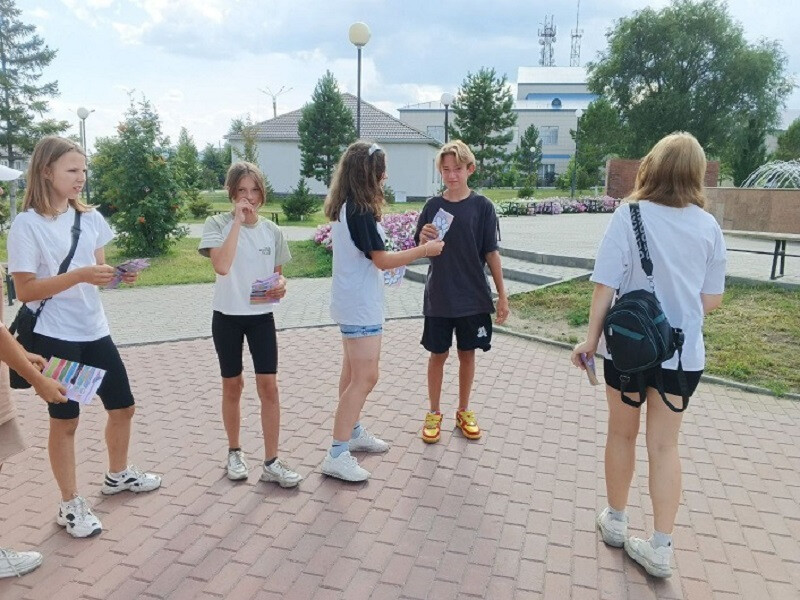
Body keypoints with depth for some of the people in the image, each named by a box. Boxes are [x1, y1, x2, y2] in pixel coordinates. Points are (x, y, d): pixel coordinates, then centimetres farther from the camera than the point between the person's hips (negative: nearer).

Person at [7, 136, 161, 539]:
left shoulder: (90, 218, 6)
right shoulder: (27, 224, -12)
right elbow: (25, 290, -15)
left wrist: (120, 276, -10)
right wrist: (79, 276, -26)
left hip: (94, 331, 6)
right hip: (54, 337, -6)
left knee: (122, 407, 14)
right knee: (65, 420, 6)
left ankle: (117, 475, 39)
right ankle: (70, 505, 23)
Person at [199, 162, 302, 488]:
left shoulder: (272, 230, 2)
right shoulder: (217, 224, -9)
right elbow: (221, 266, -27)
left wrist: (280, 286, -12)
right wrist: (238, 220, -23)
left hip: (262, 316, 2)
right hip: (227, 316, -2)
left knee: (268, 386, -1)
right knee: (233, 386, 11)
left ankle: (271, 462, 10)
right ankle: (234, 452, 31)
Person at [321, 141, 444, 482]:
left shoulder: (343, 208, 8)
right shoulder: (360, 212, -21)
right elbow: (383, 260, -18)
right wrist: (425, 250, -9)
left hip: (351, 302, 10)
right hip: (360, 305, -10)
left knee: (353, 373, 19)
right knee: (365, 377, -6)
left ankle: (353, 433, 33)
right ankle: (337, 455, -2)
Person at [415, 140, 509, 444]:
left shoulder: (482, 206, -4)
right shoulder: (433, 206, -1)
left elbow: (491, 252, -1)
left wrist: (502, 295, -2)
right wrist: (423, 240, -20)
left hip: (473, 297, 0)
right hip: (439, 297, 1)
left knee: (467, 353, 12)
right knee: (438, 354, 9)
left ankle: (464, 411, 29)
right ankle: (434, 413, 25)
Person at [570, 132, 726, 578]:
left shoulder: (629, 216, -11)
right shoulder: (708, 226, -1)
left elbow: (606, 286, -14)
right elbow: (712, 300, 2)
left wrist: (591, 338, -4)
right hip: (682, 352, 2)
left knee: (622, 434, 16)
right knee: (665, 445, 12)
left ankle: (616, 521, 33)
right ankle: (661, 548, 18)